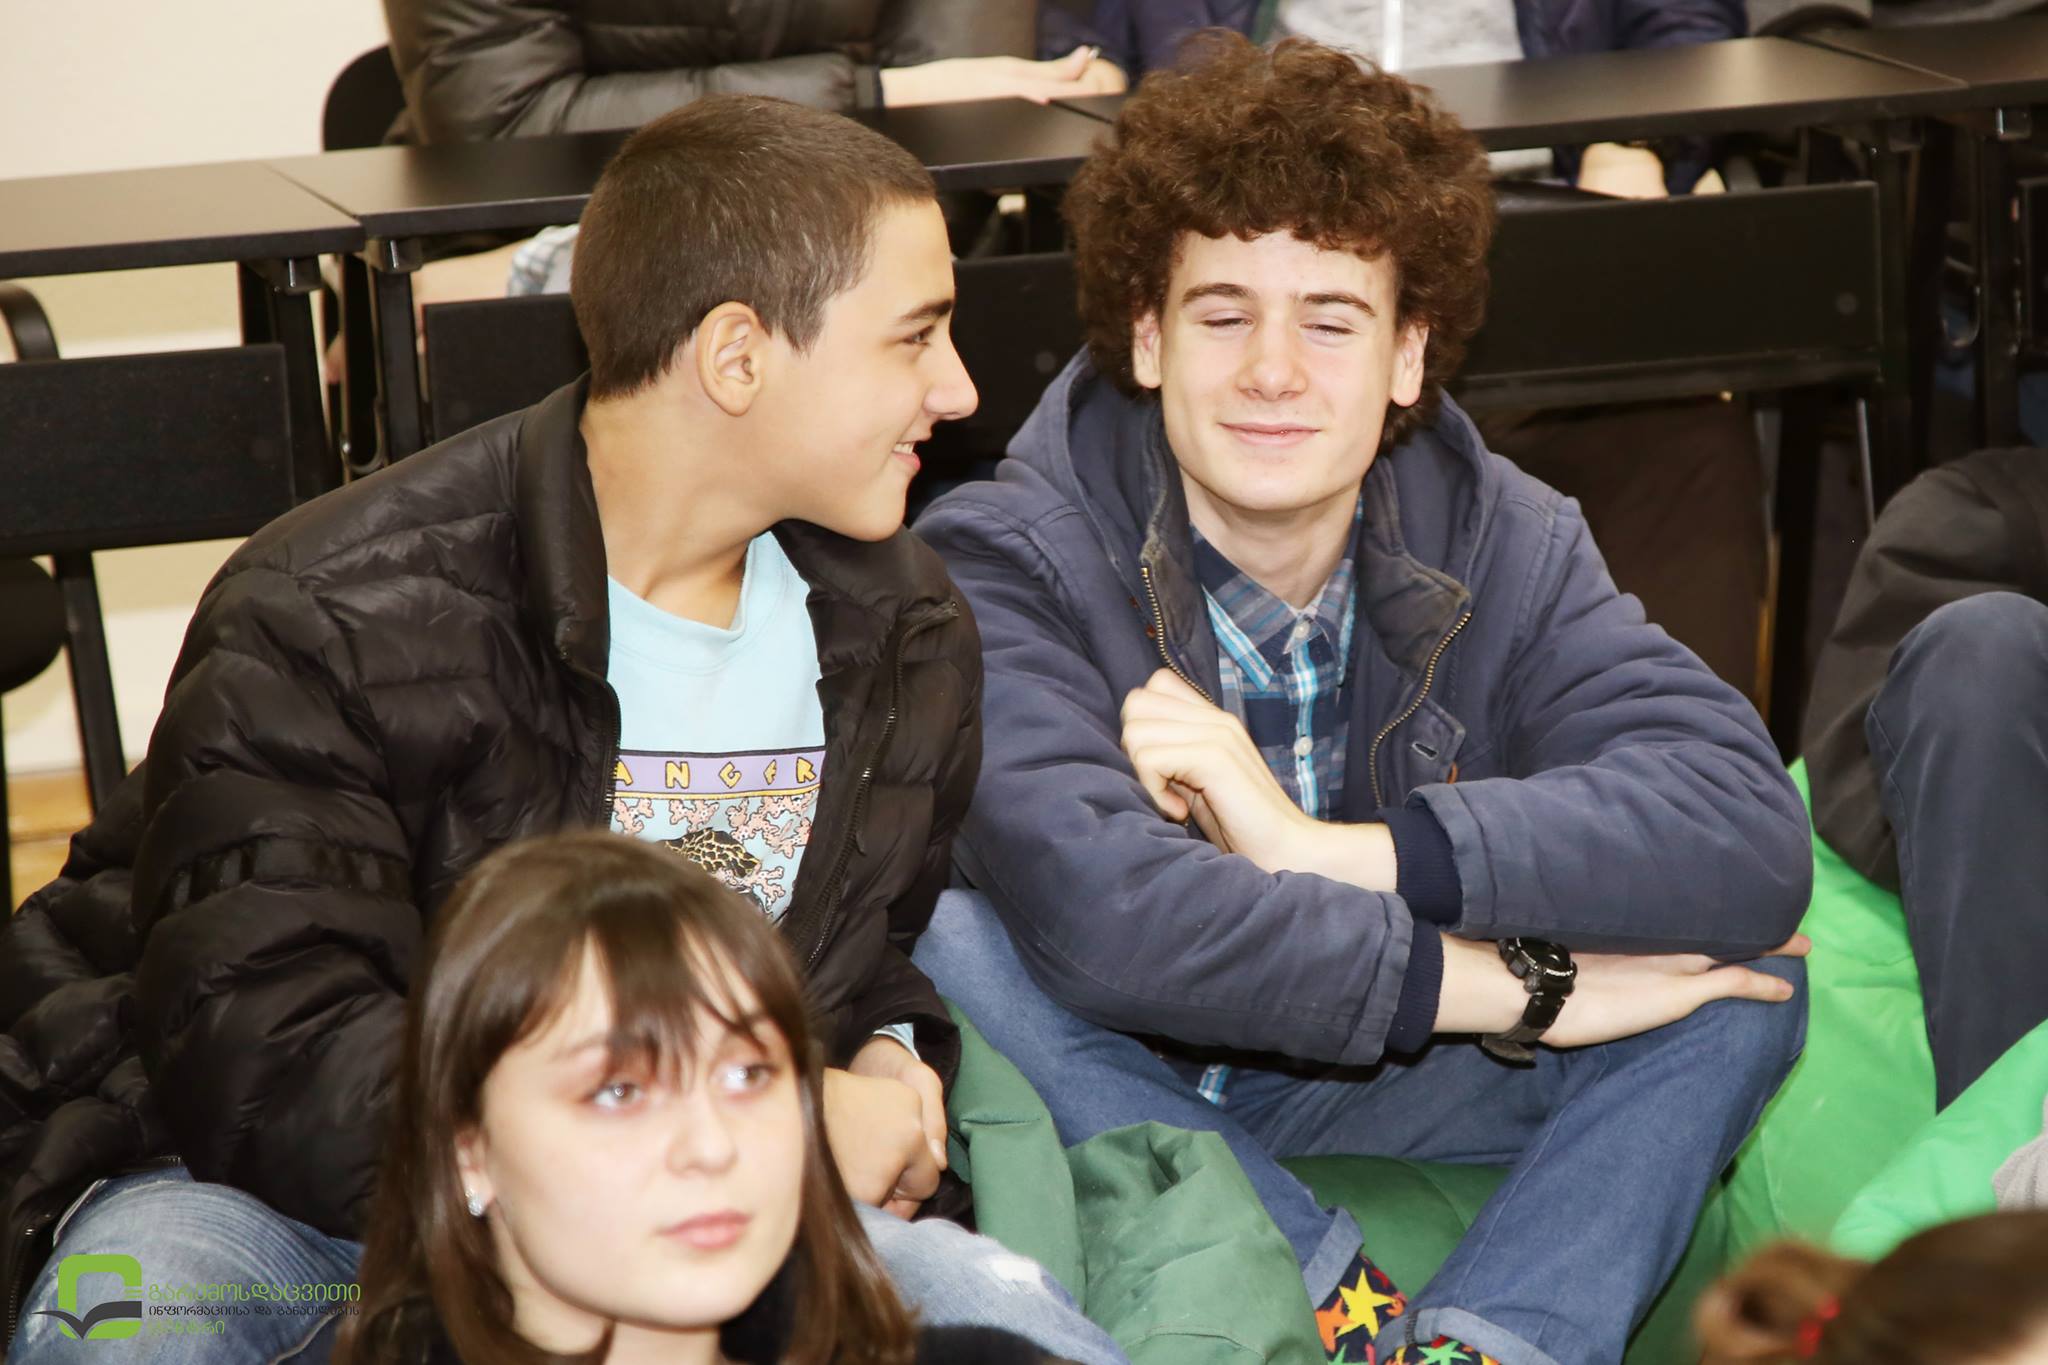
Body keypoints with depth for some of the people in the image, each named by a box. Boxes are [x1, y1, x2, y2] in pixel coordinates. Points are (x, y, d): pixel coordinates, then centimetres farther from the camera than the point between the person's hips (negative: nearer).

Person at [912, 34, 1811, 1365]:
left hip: (1368, 1098, 3)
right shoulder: (1008, 567, -19)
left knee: (1747, 955, -17)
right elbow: (1090, 910, -37)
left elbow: (1753, 836, -25)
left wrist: (1327, 848, -32)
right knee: (946, 939, -33)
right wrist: (1518, 983, -30)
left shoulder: (1506, 547, -8)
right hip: (1106, 1093, -2)